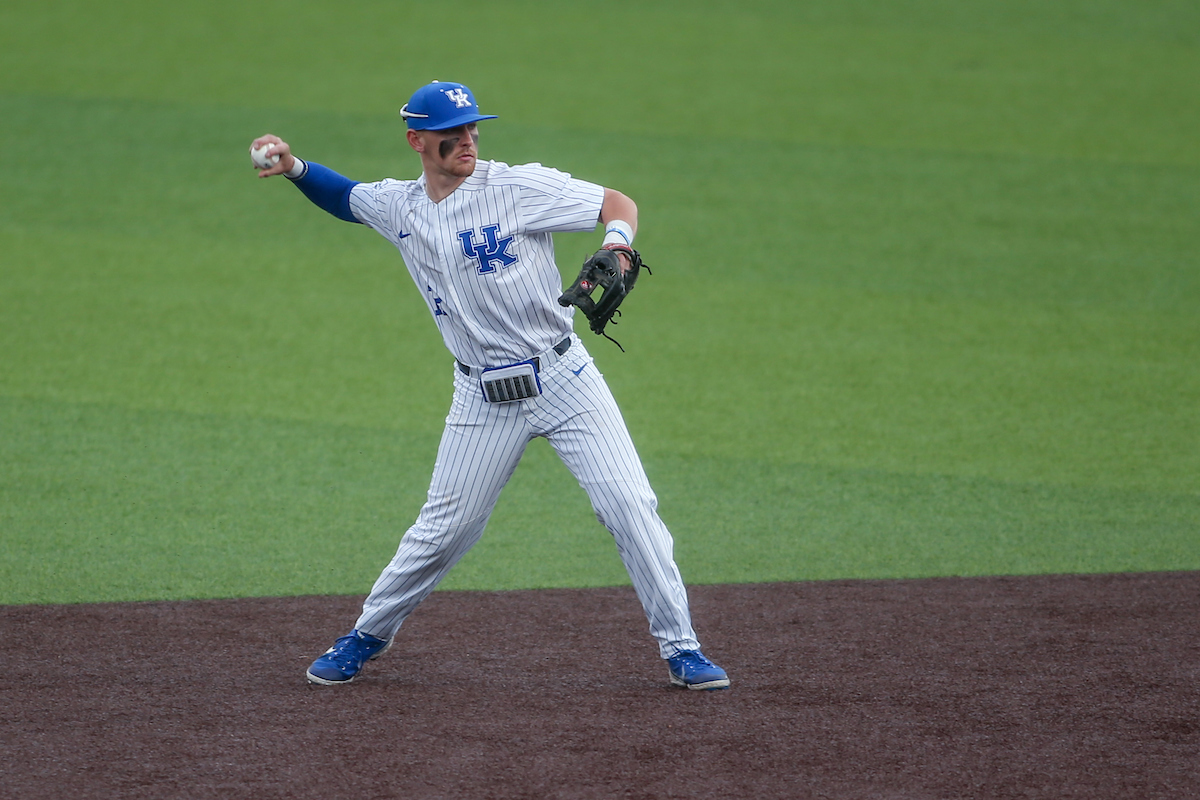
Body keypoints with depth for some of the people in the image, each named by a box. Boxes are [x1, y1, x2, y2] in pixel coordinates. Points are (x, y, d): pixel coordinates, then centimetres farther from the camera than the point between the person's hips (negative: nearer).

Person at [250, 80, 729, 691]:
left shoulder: (519, 186, -11)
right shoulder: (398, 207, 3)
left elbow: (618, 203, -9)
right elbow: (343, 196, 23)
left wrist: (615, 247, -30)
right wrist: (294, 167, 5)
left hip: (563, 379, -3)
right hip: (484, 398, 3)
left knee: (629, 506, -10)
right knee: (445, 528, 4)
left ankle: (680, 648, -1)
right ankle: (368, 635, 24)